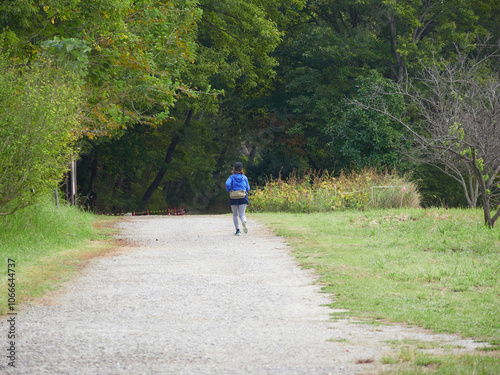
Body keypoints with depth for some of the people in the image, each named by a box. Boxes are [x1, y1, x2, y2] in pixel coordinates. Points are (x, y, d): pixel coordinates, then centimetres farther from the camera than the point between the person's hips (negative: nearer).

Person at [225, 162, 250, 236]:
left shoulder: (232, 177, -1)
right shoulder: (244, 177, 5)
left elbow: (227, 184, -18)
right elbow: (248, 189, 8)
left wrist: (229, 191, 0)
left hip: (234, 197, -1)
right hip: (243, 197, 1)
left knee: (235, 215, 11)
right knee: (242, 214, -2)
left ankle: (238, 230, 2)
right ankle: (244, 222, -37)